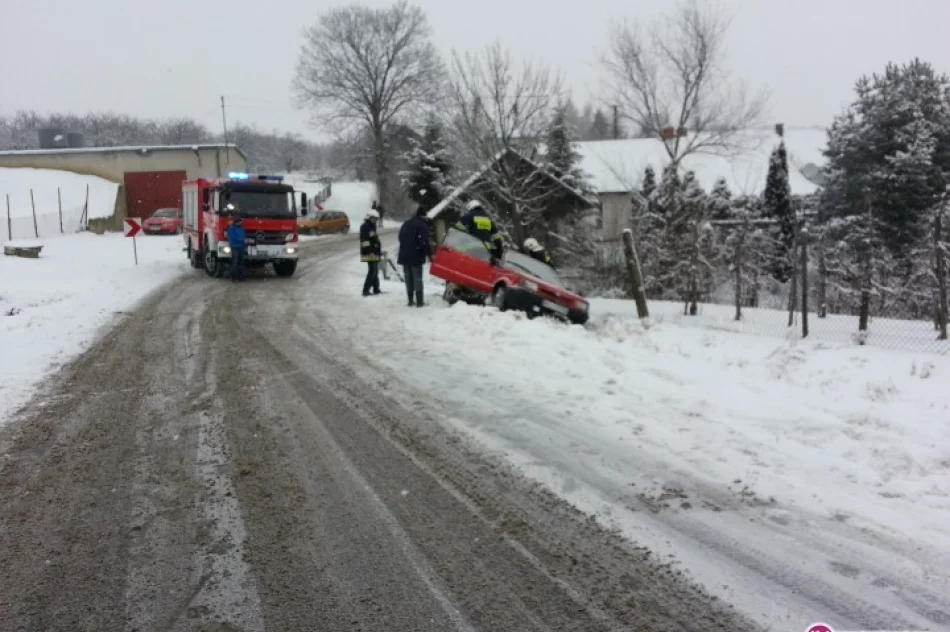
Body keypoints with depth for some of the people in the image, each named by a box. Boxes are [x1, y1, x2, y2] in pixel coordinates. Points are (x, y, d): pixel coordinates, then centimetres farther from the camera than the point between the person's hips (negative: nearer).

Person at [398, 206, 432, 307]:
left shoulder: (406, 224, 17)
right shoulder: (422, 225, -8)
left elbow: (401, 239, 22)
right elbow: (424, 242, -17)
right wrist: (429, 254, -13)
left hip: (404, 256, 7)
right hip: (416, 256, -7)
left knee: (408, 279, 10)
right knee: (417, 279, -5)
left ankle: (410, 300, 11)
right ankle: (419, 302, -7)